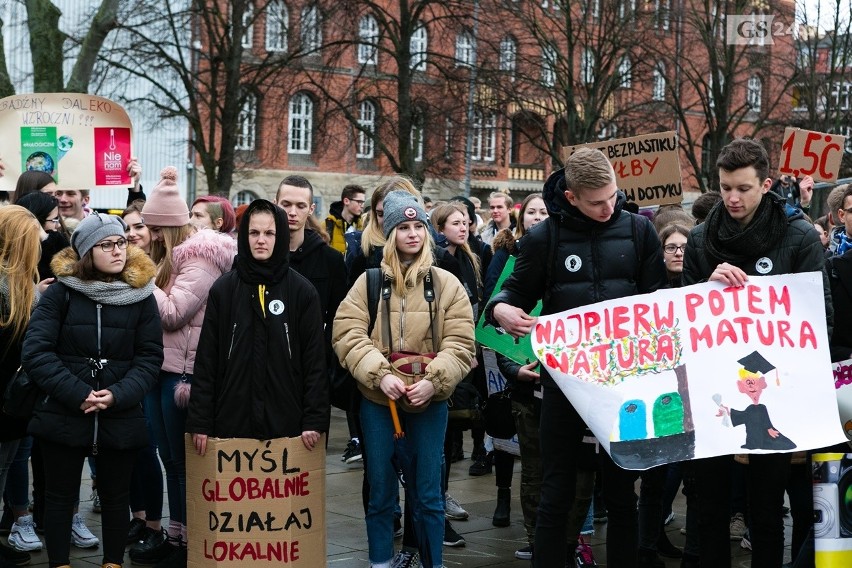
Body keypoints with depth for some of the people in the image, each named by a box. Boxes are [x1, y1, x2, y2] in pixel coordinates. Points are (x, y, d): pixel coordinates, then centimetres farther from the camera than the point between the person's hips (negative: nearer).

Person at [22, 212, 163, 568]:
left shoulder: (141, 295, 1)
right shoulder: (61, 292, -3)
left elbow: (150, 358, -1)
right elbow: (35, 352, -10)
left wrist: (118, 395, -17)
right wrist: (78, 394, -19)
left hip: (121, 418, 1)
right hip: (63, 415, -1)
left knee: (115, 496, 12)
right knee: (60, 496, 9)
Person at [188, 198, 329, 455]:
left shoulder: (303, 291, 2)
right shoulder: (223, 289, 4)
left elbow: (315, 358, 1)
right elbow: (206, 358, 3)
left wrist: (314, 421, -5)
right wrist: (200, 421, -2)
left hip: (286, 424, -1)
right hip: (232, 421, 1)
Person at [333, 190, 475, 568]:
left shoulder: (447, 284, 3)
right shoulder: (369, 282, 3)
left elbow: (460, 344, -3)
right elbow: (347, 334, -5)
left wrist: (434, 381, -18)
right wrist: (380, 374, -18)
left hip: (429, 402, 0)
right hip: (377, 400, 0)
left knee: (427, 494, 6)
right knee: (380, 492, 9)